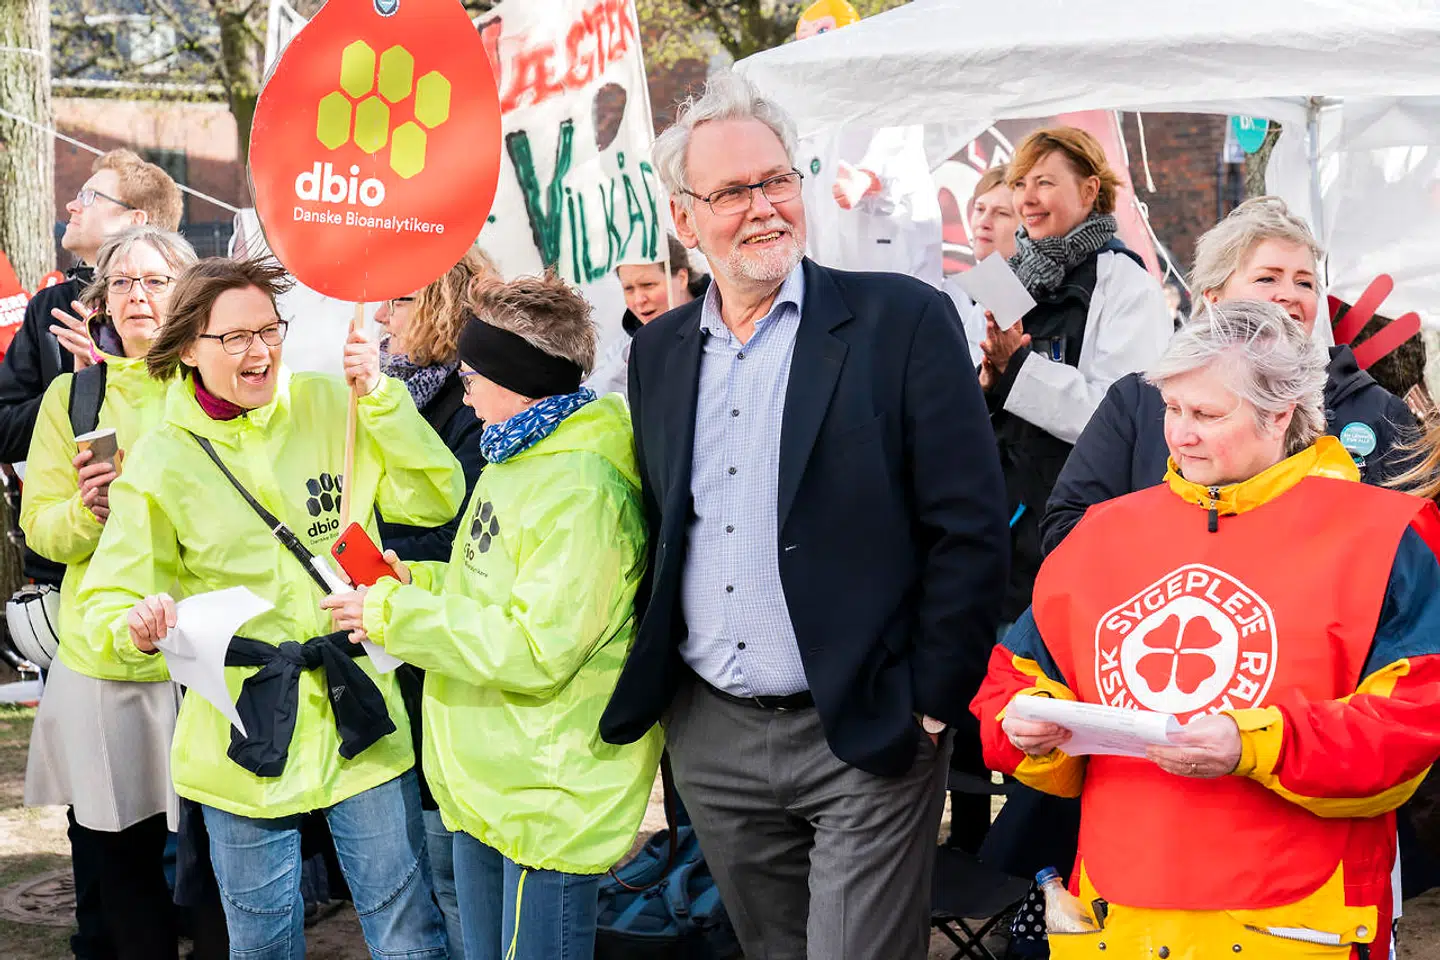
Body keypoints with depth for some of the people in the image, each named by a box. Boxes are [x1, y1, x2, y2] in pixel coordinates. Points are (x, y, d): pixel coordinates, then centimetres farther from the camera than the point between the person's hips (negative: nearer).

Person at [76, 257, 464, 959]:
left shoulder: (328, 407, 0)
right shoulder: (160, 462, -4)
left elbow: (436, 502, -3)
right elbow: (109, 600, -3)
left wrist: (379, 397, -13)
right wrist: (139, 627, -27)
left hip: (358, 721, 1)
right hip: (246, 736, -1)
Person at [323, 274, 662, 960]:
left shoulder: (580, 489, -21)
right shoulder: (517, 459, 12)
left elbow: (535, 649, -25)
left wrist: (394, 617, -18)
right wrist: (414, 581, 5)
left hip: (548, 800, -10)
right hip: (486, 784, 10)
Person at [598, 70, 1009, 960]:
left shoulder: (902, 320, -8)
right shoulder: (659, 352, 8)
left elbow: (971, 530, -10)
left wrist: (927, 708, -11)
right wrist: (646, 688, 9)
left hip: (864, 740, -5)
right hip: (709, 742, 5)